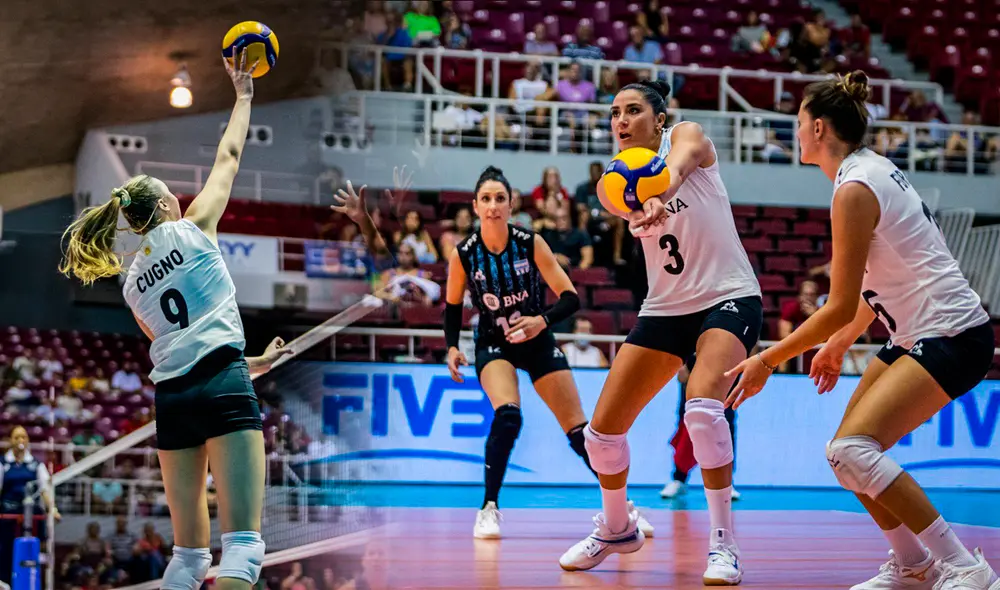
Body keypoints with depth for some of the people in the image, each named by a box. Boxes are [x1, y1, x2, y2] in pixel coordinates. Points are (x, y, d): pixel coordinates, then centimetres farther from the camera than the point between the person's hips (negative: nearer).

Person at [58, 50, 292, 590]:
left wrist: (252, 362, 36)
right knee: (243, 542, -14)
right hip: (222, 385, -6)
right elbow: (228, 156, 16)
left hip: (171, 396, 6)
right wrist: (243, 94, 30)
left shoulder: (132, 282, 21)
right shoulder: (191, 229, 7)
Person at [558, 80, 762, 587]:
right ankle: (616, 528, 28)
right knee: (602, 431, 0)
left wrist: (659, 195, -57)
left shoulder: (686, 135, -7)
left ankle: (723, 542, -18)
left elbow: (677, 165, -33)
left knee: (702, 407, -31)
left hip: (729, 297, -5)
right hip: (664, 309, 5)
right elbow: (622, 204, -22)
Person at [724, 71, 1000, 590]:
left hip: (951, 336, -10)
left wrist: (768, 360, -10)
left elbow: (840, 307, -17)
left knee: (852, 450, -20)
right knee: (847, 453, 9)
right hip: (916, 334, 10)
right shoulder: (873, 169, 11)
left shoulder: (854, 190, -17)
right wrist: (839, 344, 26)